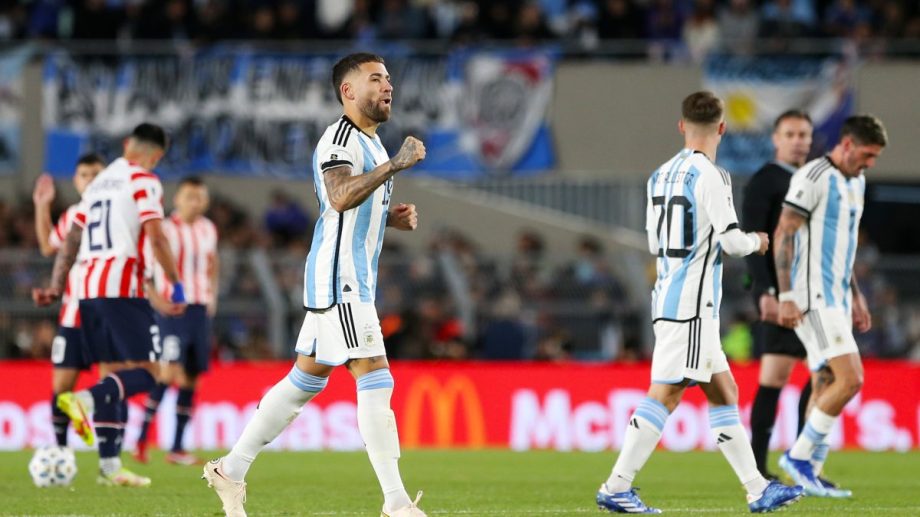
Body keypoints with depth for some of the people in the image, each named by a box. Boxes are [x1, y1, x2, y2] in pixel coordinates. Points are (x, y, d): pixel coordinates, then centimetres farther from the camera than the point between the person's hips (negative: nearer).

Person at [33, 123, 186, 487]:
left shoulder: (98, 184, 21)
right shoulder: (144, 182, -1)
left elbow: (71, 241, 20)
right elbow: (156, 238, -11)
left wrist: (56, 287, 20)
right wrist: (176, 287, -7)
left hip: (88, 290, 7)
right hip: (122, 286, -7)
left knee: (114, 374, 10)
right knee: (144, 373, -7)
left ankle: (109, 465, 4)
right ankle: (85, 400, -32)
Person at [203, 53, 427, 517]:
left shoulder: (370, 142, 19)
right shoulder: (339, 139, -13)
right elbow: (340, 197, -31)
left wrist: (393, 217, 12)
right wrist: (394, 165, -32)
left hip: (354, 281, 11)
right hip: (338, 279, -11)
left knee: (306, 380, 15)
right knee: (375, 381, -13)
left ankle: (231, 470, 22)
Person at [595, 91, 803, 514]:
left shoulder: (660, 175, 13)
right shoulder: (709, 176, -12)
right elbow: (732, 241, -15)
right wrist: (756, 241, 6)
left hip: (669, 298, 9)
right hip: (691, 304, -9)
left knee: (724, 393, 11)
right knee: (665, 395, -9)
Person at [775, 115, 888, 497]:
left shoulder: (856, 182, 17)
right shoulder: (812, 178, -12)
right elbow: (783, 234, -14)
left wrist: (855, 297, 24)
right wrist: (786, 297, -18)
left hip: (835, 299, 9)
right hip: (813, 299, -9)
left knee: (829, 387, 7)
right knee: (849, 380, -16)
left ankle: (808, 475, 10)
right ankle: (800, 457, -6)